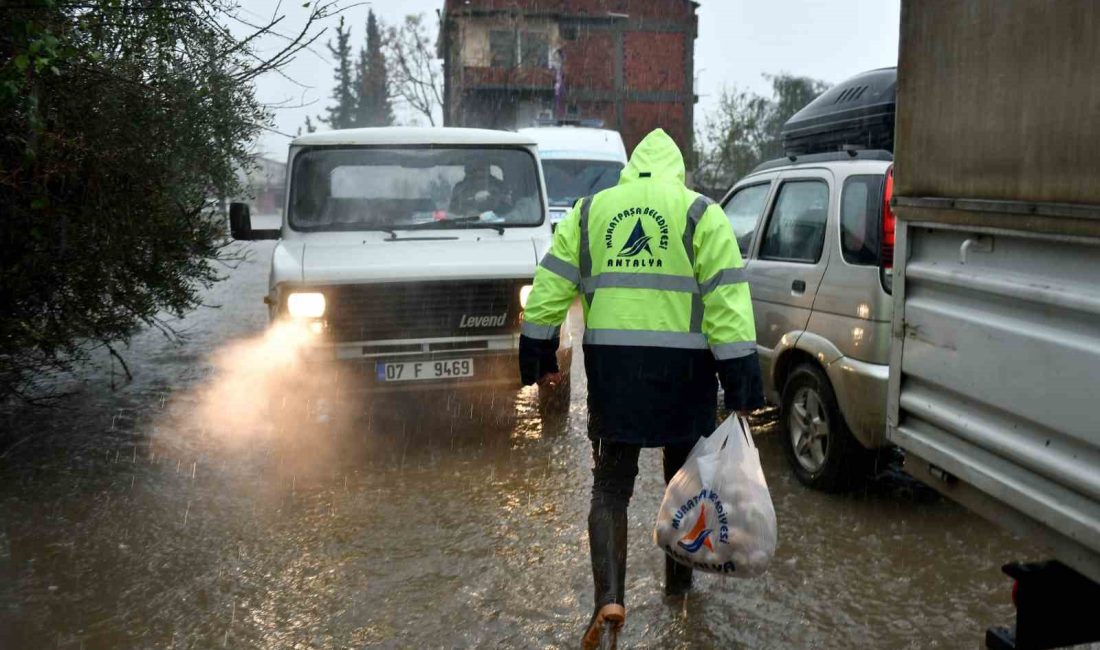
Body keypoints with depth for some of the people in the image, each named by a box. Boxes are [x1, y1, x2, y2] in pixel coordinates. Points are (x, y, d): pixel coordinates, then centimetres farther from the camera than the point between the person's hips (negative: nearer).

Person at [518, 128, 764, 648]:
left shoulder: (589, 211, 8)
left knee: (611, 487, 8)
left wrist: (539, 355, 13)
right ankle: (678, 582, 33)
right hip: (682, 368, -1)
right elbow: (727, 302, -7)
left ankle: (609, 598, -6)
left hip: (611, 366, 1)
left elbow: (551, 288, 5)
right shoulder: (701, 214, 0)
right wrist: (741, 386, -7)